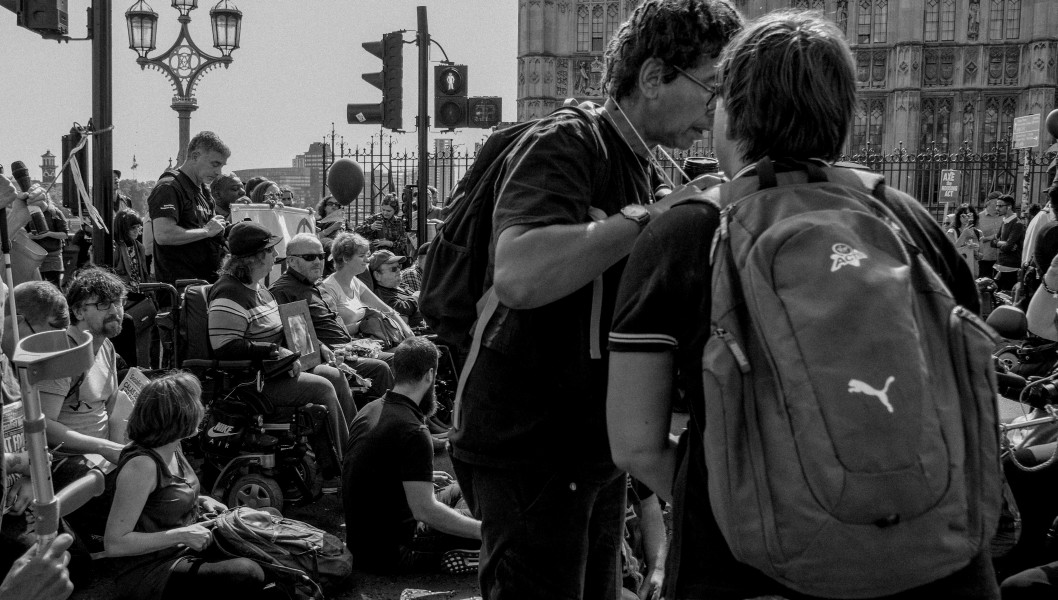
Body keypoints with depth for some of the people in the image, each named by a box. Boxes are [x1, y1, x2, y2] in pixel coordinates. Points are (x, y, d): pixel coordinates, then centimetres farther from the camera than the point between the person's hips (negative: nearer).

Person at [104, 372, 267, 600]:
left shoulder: (172, 448, 2)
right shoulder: (141, 464, -25)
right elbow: (114, 544, -24)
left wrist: (200, 501, 5)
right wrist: (181, 535, -25)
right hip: (150, 573, -9)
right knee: (247, 575, -26)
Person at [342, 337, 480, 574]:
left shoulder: (370, 410, 7)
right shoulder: (412, 432, -22)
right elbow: (425, 510, -26)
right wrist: (482, 530, -21)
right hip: (390, 552, -9)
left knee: (453, 490, 25)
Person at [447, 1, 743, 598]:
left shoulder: (642, 170, 15)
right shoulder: (565, 145, -15)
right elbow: (518, 277, -34)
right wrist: (651, 215, -29)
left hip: (597, 450, 9)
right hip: (529, 450, -9)